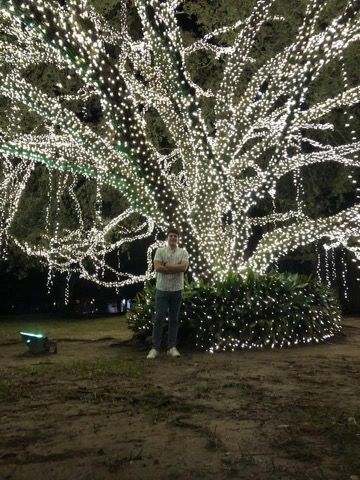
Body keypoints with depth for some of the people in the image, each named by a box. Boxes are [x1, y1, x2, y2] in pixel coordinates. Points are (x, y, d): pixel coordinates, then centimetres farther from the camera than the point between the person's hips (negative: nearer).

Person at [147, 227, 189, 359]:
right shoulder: (160, 251, 0)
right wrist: (176, 267, -11)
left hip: (177, 290, 2)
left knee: (174, 319, 8)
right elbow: (157, 268, -14)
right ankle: (155, 348, 6)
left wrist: (167, 266, -13)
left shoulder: (183, 252, 3)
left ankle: (172, 347, 16)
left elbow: (184, 267, -13)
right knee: (159, 318, -2)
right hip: (162, 289, -2)